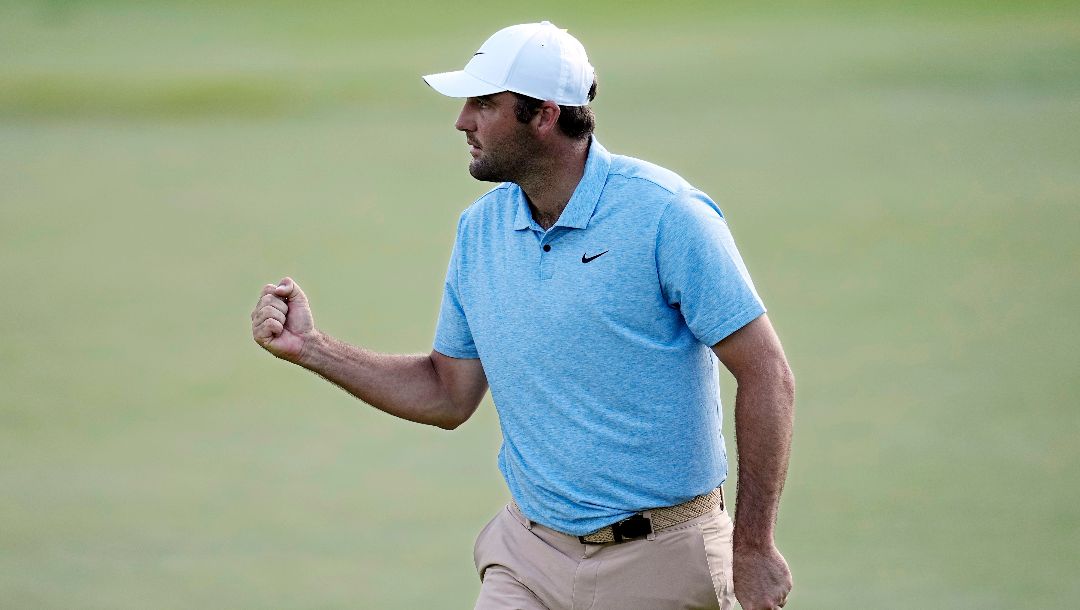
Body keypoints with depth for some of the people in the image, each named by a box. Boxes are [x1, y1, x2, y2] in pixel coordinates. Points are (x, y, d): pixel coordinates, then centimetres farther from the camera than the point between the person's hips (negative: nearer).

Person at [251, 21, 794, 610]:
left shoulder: (664, 213, -13)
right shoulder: (480, 229, 5)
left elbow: (765, 373, -13)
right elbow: (448, 395, 14)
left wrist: (753, 549, -16)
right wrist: (309, 347, 5)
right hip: (530, 557, 5)